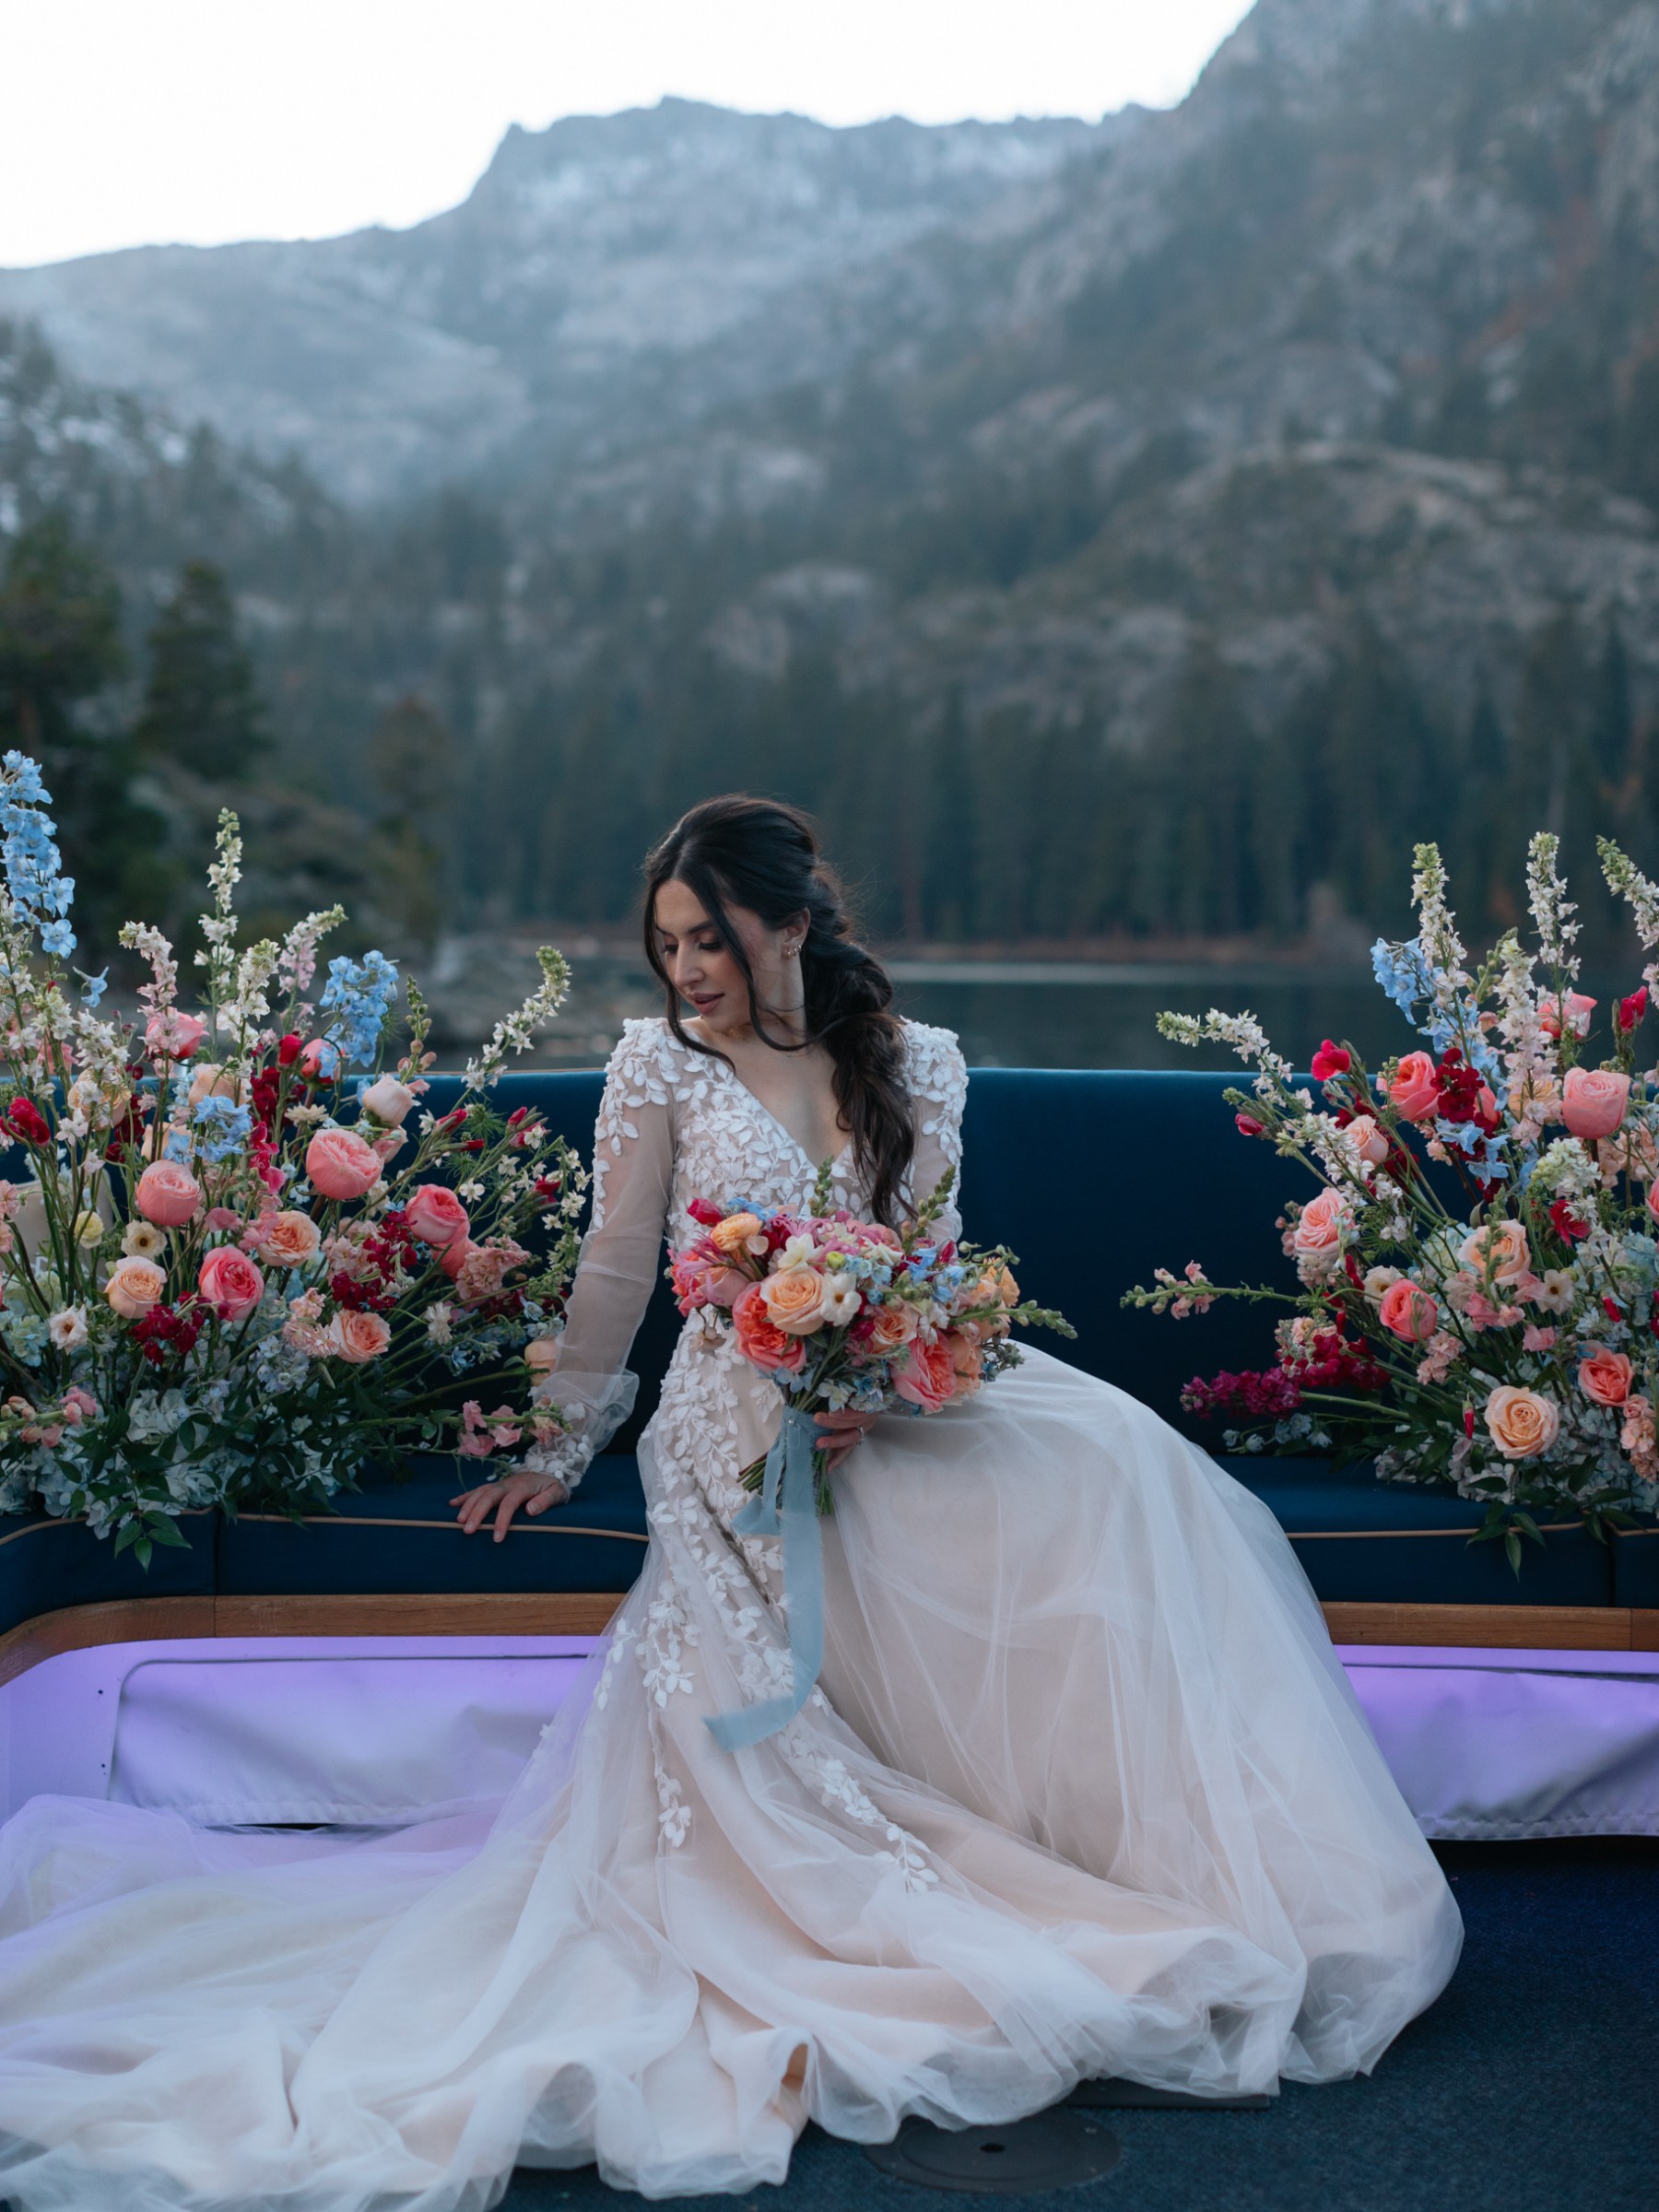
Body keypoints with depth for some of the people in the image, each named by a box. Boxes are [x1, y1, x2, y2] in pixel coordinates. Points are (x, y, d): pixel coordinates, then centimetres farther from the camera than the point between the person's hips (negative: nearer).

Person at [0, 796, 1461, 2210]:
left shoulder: (916, 1066, 8)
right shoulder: (662, 1069, 1)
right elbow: (617, 1278, 5)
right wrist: (560, 1447, 7)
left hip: (884, 1417, 3)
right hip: (737, 1442, -3)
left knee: (1105, 1460, -19)